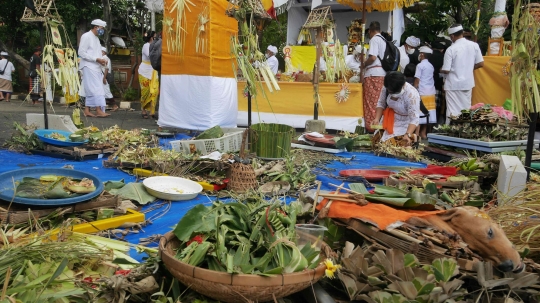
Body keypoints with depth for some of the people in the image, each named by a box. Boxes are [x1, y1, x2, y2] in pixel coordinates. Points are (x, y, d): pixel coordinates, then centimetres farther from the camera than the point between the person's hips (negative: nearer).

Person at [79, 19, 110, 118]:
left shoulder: (96, 38, 19)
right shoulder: (86, 36, -7)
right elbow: (81, 53, -14)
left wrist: (101, 60, 2)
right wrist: (97, 59, -18)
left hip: (96, 68, 9)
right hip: (89, 67, -9)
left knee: (91, 90, 8)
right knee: (96, 88, -13)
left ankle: (87, 110, 11)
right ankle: (99, 110, -15)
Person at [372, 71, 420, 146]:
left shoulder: (412, 95, -32)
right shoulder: (386, 88, -18)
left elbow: (414, 119, -32)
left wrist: (408, 135, -44)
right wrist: (377, 119, -14)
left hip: (406, 124, -5)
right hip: (390, 121, 5)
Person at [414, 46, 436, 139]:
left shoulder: (420, 65, -7)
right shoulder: (431, 66, 14)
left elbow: (417, 80, -9)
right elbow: (430, 79, 16)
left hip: (422, 93, -7)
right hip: (431, 92, 7)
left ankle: (417, 133, -8)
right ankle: (423, 133, 13)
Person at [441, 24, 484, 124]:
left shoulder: (451, 49, -15)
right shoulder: (474, 45, 0)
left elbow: (446, 70, -14)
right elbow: (481, 64, 4)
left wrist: (440, 70, 7)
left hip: (454, 85, -5)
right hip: (468, 83, 5)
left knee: (453, 112, -1)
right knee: (466, 110, 15)